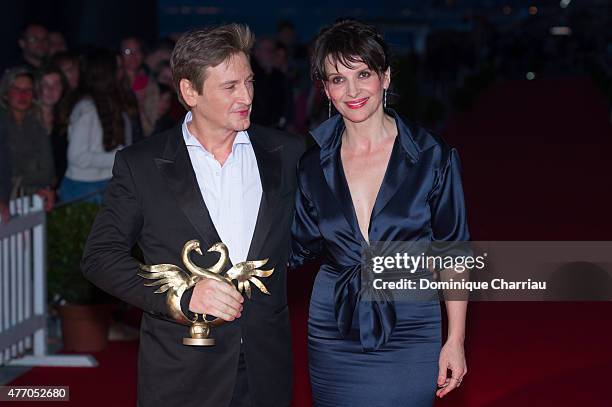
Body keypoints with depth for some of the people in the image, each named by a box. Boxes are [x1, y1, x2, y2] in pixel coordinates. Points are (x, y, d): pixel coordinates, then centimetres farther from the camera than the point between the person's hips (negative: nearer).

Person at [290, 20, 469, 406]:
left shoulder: (432, 156, -7)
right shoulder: (311, 160, -1)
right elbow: (299, 244, 6)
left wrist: (456, 340, -3)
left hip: (409, 335, -2)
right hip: (334, 337, 2)